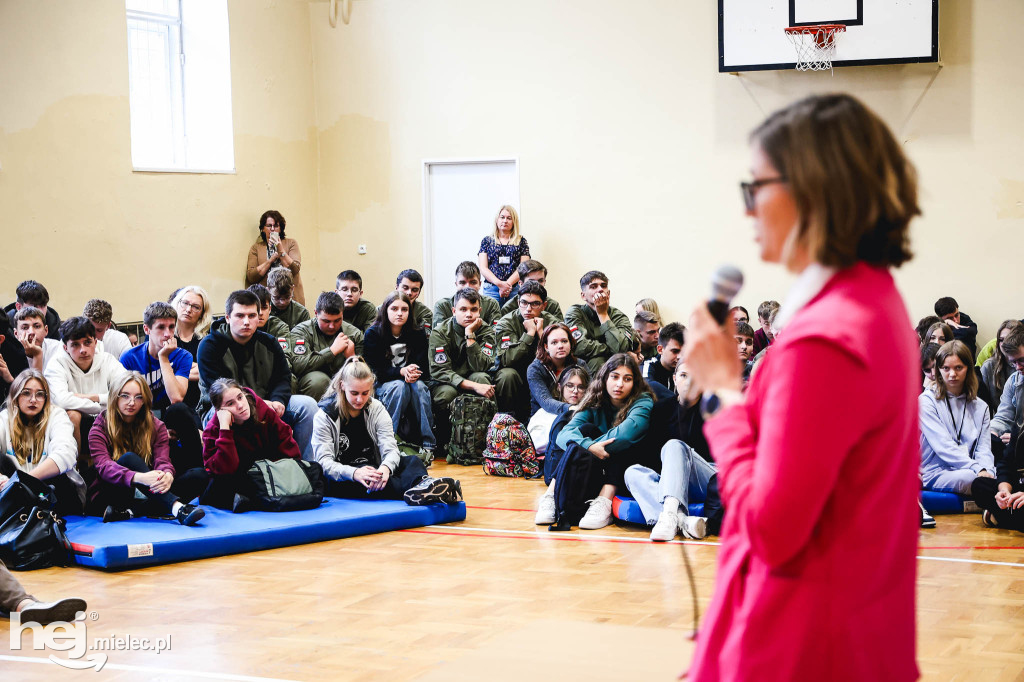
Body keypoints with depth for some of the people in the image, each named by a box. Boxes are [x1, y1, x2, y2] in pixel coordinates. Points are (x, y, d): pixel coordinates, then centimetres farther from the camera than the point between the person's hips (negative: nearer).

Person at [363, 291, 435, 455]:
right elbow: (375, 370, -12)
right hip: (381, 386, -2)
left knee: (419, 386, -31)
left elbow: (424, 368, -3)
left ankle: (427, 443, -32)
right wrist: (402, 372, -29)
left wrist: (414, 373, -28)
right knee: (399, 386, -35)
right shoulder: (373, 334, -5)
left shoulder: (417, 334, 2)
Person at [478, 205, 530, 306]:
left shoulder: (521, 241, 12)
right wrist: (499, 283, -12)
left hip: (515, 289, 0)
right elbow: (483, 268, 3)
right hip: (491, 289, 0)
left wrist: (508, 284, -12)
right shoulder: (487, 241, 12)